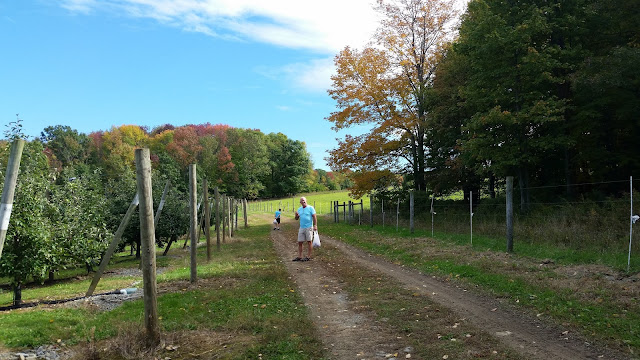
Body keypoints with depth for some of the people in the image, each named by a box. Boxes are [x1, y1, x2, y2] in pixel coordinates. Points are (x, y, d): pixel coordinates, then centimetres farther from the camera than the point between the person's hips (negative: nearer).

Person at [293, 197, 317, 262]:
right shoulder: (299, 209, 13)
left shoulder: (310, 208, -2)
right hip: (301, 228, 6)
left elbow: (314, 217, -7)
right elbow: (296, 218, 15)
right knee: (299, 242, 4)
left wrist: (315, 225, -16)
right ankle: (299, 257, 10)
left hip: (309, 227, -5)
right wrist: (296, 215, -7)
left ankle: (308, 257, 5)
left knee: (309, 242, 0)